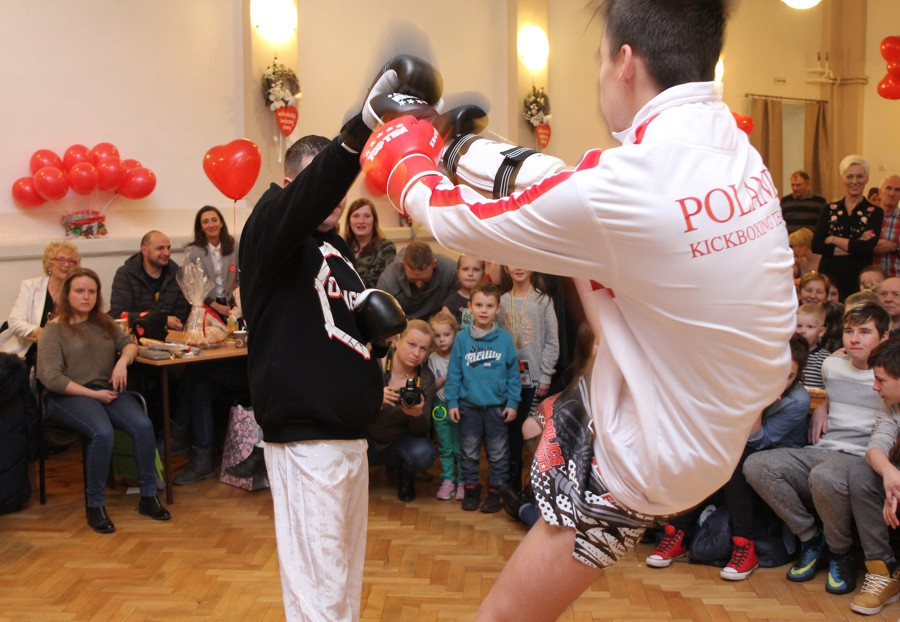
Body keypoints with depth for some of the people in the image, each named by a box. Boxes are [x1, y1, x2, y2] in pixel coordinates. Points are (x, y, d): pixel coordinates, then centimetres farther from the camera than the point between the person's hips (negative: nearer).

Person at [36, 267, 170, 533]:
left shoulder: (104, 323, 20)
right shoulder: (54, 330, 2)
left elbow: (129, 343, 19)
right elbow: (50, 377, -7)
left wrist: (123, 360, -6)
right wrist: (93, 394, -13)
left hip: (108, 391, 5)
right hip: (70, 396, -5)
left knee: (143, 425, -25)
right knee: (103, 432, -35)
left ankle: (149, 496, -13)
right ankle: (95, 506, -20)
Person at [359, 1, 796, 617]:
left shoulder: (626, 184, -31)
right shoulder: (737, 149, -6)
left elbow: (456, 222, -15)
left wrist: (406, 161, 7)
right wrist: (452, 149, 15)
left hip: (647, 454, -8)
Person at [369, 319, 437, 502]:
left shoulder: (426, 379, -10)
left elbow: (421, 431, -11)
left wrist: (418, 415, -35)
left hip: (399, 443, 1)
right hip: (366, 440, -1)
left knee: (424, 453, -31)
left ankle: (406, 477, 6)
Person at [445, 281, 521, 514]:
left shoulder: (504, 339, -4)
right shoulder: (462, 339, -3)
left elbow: (513, 373, 1)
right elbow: (454, 373, 1)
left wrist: (512, 402, -2)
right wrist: (452, 402, -2)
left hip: (497, 406, -1)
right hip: (468, 406, 1)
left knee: (498, 452, 8)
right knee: (469, 451, 12)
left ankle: (496, 491, 21)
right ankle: (471, 488, 25)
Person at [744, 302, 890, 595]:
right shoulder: (831, 365, 17)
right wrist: (822, 406, 17)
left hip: (860, 458, -6)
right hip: (820, 451, 6)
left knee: (823, 476, -42)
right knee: (755, 466, -21)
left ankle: (841, 554, -12)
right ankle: (811, 539, -5)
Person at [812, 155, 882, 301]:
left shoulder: (874, 213, 3)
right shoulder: (830, 210, 8)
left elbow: (867, 248, -12)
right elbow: (816, 246, -5)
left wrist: (833, 239, -6)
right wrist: (853, 246, -11)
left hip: (859, 279, -1)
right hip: (829, 276, 1)